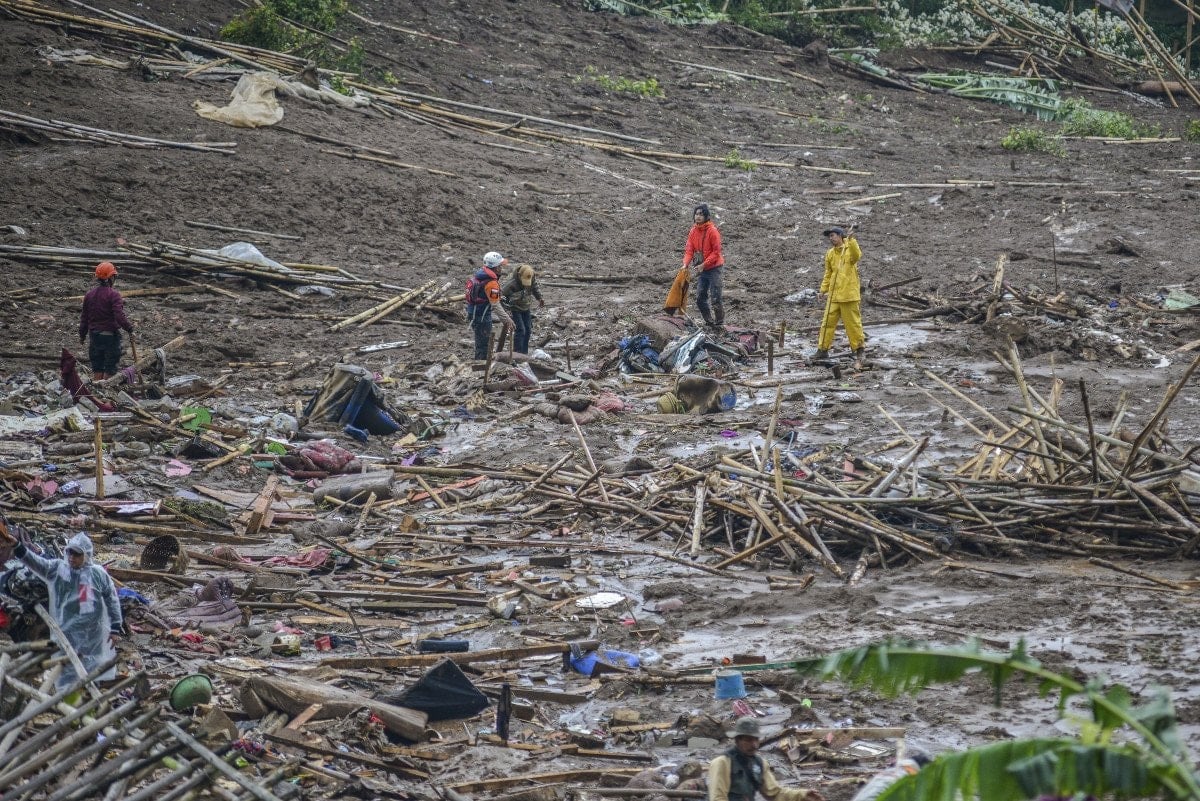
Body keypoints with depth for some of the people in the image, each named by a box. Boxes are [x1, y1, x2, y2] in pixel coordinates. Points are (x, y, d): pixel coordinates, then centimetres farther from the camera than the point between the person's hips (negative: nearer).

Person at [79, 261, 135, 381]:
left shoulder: (89, 294, 5)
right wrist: (130, 329, -13)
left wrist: (82, 335, 20)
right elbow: (119, 316, -23)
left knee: (97, 369, 13)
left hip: (94, 335, 6)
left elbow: (84, 317, 11)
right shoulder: (113, 295, -15)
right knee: (109, 370, 1)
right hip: (110, 335, -6)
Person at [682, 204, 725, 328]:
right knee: (700, 299, 8)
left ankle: (720, 323, 4)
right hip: (701, 270, 7)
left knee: (715, 298, -8)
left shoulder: (712, 231, -14)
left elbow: (716, 252, -15)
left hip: (713, 268, -7)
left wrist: (704, 264, -20)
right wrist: (686, 264, -14)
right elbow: (689, 250, 3)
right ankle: (709, 322, 20)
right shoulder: (693, 231, 5)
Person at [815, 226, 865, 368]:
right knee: (828, 322, 5)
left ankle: (858, 349, 11)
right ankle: (823, 350, 11)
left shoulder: (850, 248, -3)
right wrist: (824, 289, 14)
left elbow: (856, 255, -28)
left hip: (849, 294, -5)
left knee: (853, 322, 0)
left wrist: (851, 240, -38)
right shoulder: (830, 254, 12)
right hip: (833, 295, 5)